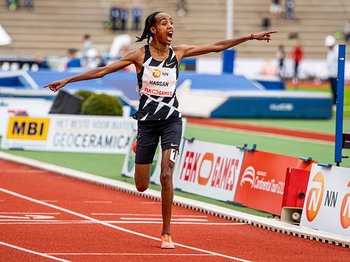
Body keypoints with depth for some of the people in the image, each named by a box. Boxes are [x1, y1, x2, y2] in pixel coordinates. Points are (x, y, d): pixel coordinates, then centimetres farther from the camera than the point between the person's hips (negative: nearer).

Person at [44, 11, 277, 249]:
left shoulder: (178, 53, 0)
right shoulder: (140, 55, -6)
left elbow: (217, 46, 2)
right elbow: (103, 71, -6)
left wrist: (250, 37, -1)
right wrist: (67, 80, -9)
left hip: (171, 121, 0)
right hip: (147, 122, 0)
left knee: (166, 176, -15)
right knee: (142, 186, 3)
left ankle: (166, 233, -2)